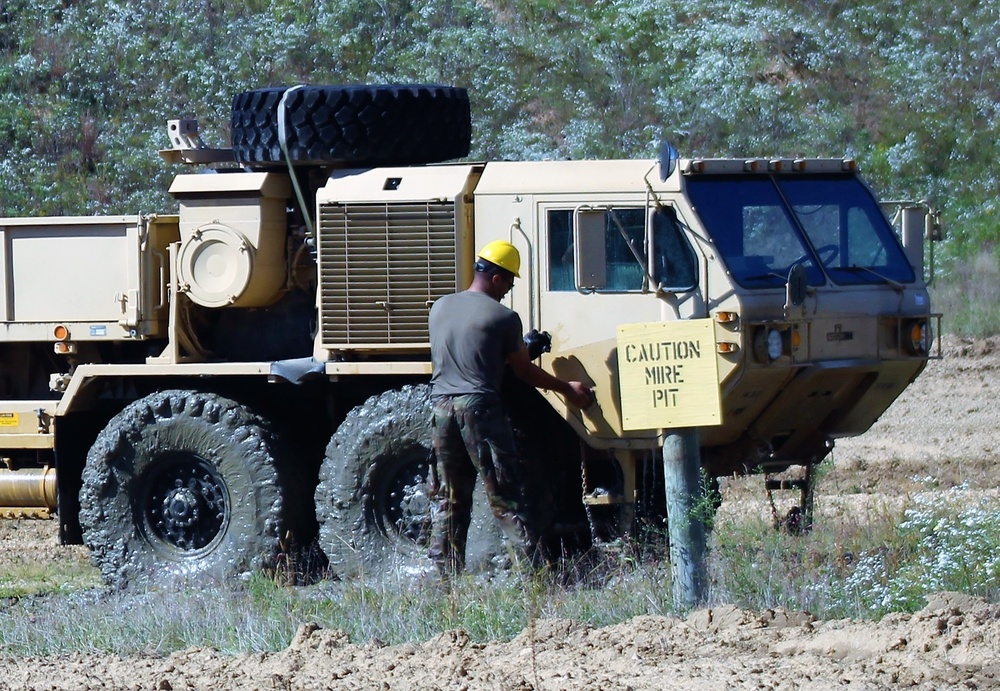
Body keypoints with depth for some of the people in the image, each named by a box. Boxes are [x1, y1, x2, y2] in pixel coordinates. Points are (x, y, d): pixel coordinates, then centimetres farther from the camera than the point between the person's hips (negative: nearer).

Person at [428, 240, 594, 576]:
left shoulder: (440, 309, 14)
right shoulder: (503, 318, -3)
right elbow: (524, 371, 5)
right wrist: (566, 388, 20)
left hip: (441, 406, 5)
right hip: (479, 406, -5)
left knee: (452, 498, 11)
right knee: (505, 497, -5)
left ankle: (446, 575, 8)